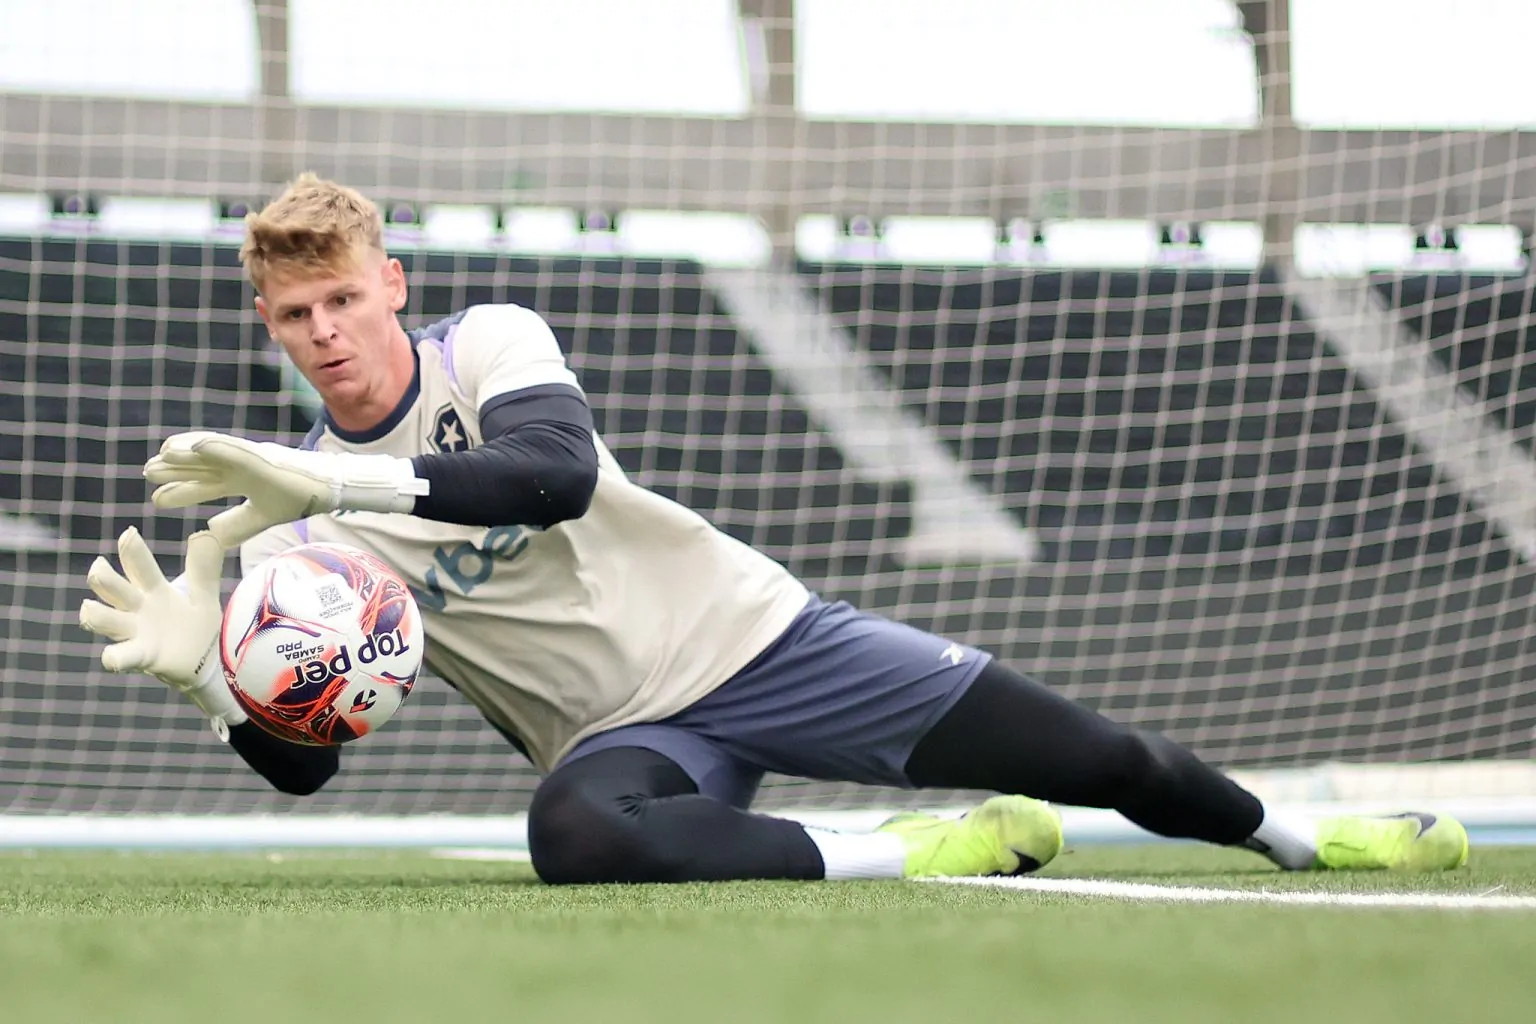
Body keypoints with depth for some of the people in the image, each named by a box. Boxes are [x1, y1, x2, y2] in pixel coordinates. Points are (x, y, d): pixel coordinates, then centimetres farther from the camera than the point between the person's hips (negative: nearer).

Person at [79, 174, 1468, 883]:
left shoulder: (489, 343, -7)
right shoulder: (295, 518, -1)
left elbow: (554, 471, -30)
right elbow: (303, 760, -5)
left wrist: (324, 483, -40)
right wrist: (199, 665, -28)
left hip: (747, 636, 0)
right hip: (624, 734, 0)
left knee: (1100, 762, -1)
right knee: (573, 835, -39)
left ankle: (1297, 835, 30)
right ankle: (919, 853, -29)